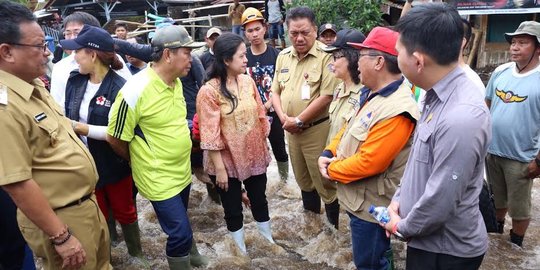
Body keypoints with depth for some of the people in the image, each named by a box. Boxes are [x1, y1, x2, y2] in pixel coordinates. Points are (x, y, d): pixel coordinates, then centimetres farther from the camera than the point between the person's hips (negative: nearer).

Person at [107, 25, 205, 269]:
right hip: (159, 177, -7)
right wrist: (140, 160, 2)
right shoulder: (135, 91, -24)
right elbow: (115, 139, -14)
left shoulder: (176, 81, 0)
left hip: (182, 171, 7)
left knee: (178, 228, 23)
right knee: (181, 233, -3)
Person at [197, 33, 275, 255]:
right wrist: (219, 169, -16)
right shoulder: (209, 91, -18)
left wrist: (264, 146, 10)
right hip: (228, 161, -5)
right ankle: (241, 250, 35)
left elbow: (260, 116, 7)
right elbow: (210, 135, -18)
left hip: (255, 155, 5)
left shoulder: (248, 81, -2)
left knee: (260, 201, 21)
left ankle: (269, 240, 44)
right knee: (233, 210, 13)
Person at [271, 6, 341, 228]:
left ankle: (335, 226, 21)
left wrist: (299, 120, -14)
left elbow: (327, 96, -20)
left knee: (324, 179, 3)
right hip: (291, 130, 7)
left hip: (317, 129, -7)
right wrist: (283, 117, -6)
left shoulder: (326, 56, -14)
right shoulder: (283, 56, 8)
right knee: (303, 179, 21)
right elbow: (275, 91, 11)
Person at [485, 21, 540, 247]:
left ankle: (515, 245, 32)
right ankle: (495, 231, 45)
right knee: (497, 199, 23)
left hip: (521, 157, -4)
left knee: (519, 208, 11)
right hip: (492, 150, 5)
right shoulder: (500, 72, 0)